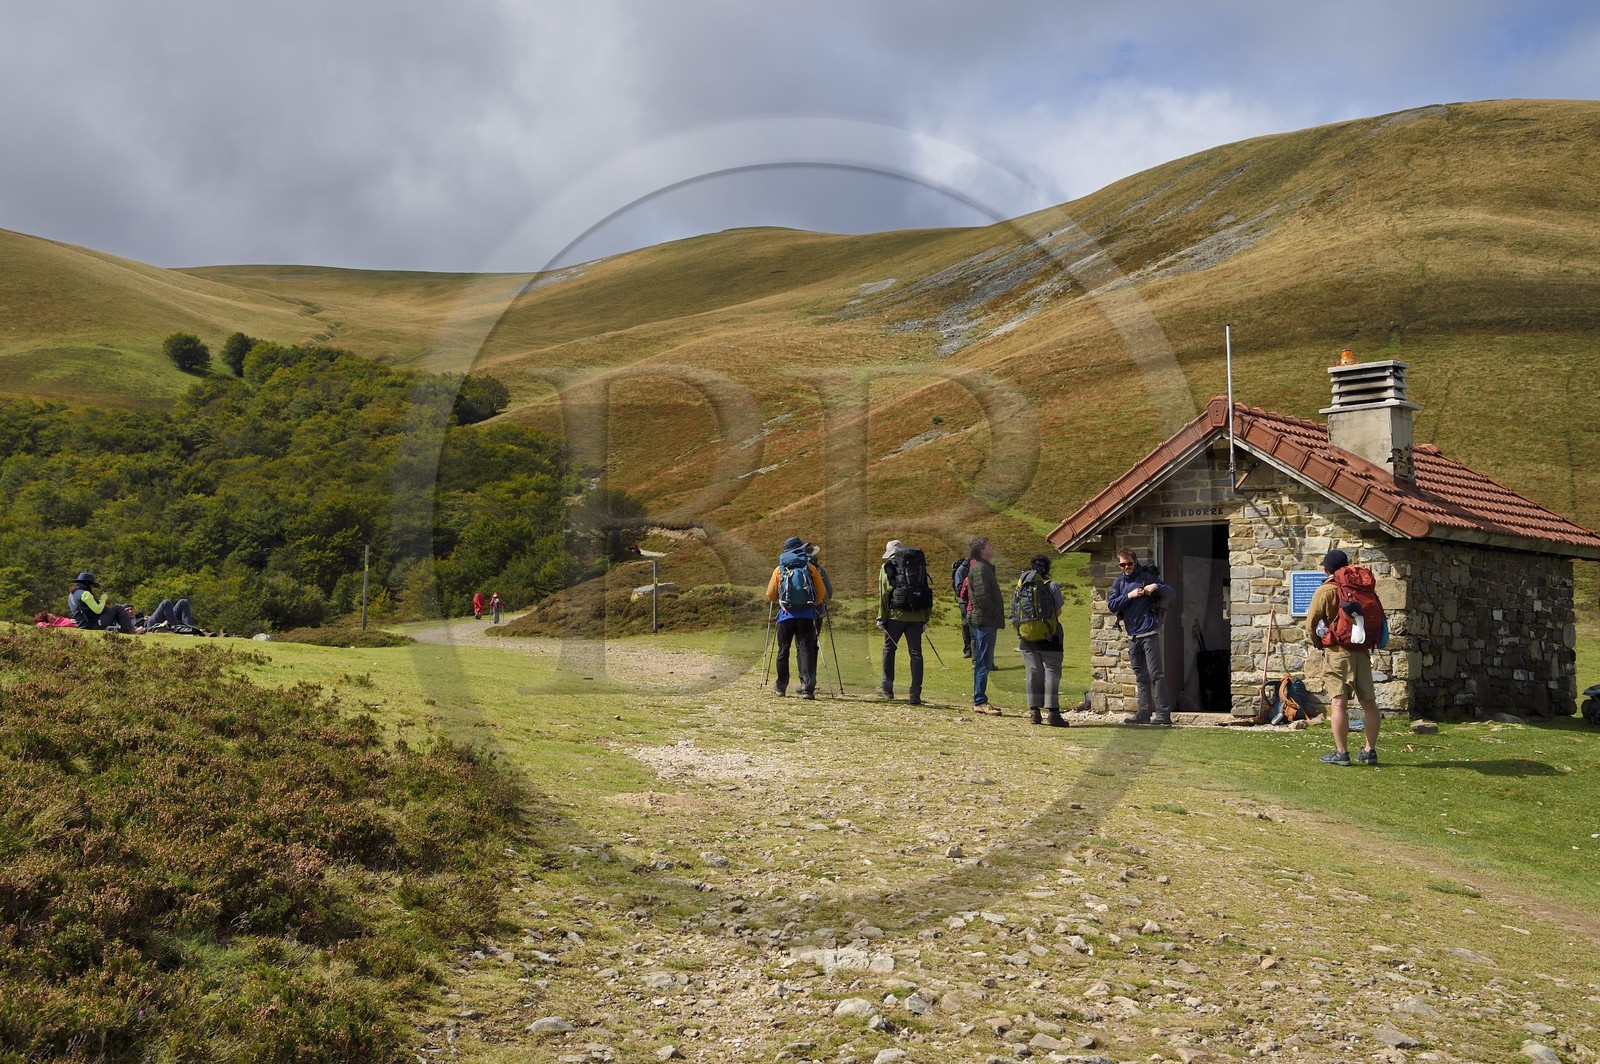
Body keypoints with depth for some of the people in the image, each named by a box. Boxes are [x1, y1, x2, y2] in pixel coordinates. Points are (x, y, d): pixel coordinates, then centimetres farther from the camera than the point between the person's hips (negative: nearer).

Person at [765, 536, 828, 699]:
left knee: (783, 650, 13)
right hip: (807, 615, -1)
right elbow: (822, 592, 5)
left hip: (786, 615, 1)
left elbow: (770, 596, 9)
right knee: (806, 650, -2)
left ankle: (781, 687, 22)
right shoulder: (810, 568, 4)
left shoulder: (779, 570, 6)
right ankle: (808, 688, -12)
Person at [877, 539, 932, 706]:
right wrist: (925, 619, 16)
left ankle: (887, 687, 19)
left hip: (896, 613, -3)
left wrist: (881, 617, -2)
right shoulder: (920, 565, 15)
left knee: (889, 648, 14)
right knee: (916, 653, 4)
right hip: (916, 616, 3)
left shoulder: (888, 566, 2)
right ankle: (915, 694, -1)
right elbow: (927, 591, 14)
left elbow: (884, 593, -5)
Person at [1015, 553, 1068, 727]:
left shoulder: (1021, 586, 3)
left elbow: (1018, 610, 8)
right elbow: (1058, 612, 0)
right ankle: (1052, 712, -7)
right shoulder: (1052, 586, -9)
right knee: (1052, 672, 0)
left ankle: (1034, 711, 11)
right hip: (1048, 636, -4)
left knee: (1033, 672, 11)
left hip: (1026, 637, 4)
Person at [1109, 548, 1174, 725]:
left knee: (1156, 674, -9)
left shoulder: (1147, 576, 1)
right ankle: (1144, 712, 13)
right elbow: (1112, 605, 3)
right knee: (1141, 677, 9)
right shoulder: (1119, 583, 14)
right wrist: (1129, 596, -10)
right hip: (1132, 636, 6)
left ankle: (1163, 713, -10)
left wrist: (1157, 587, -18)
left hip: (1149, 632, -6)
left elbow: (1170, 594, 1)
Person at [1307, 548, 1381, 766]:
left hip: (1337, 652, -5)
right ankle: (1370, 751, 13)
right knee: (1369, 702, 11)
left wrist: (1319, 642, 9)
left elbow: (1311, 624, -7)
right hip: (1361, 651, 5)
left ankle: (1341, 752, -7)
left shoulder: (1325, 591, -5)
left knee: (1338, 703, -5)